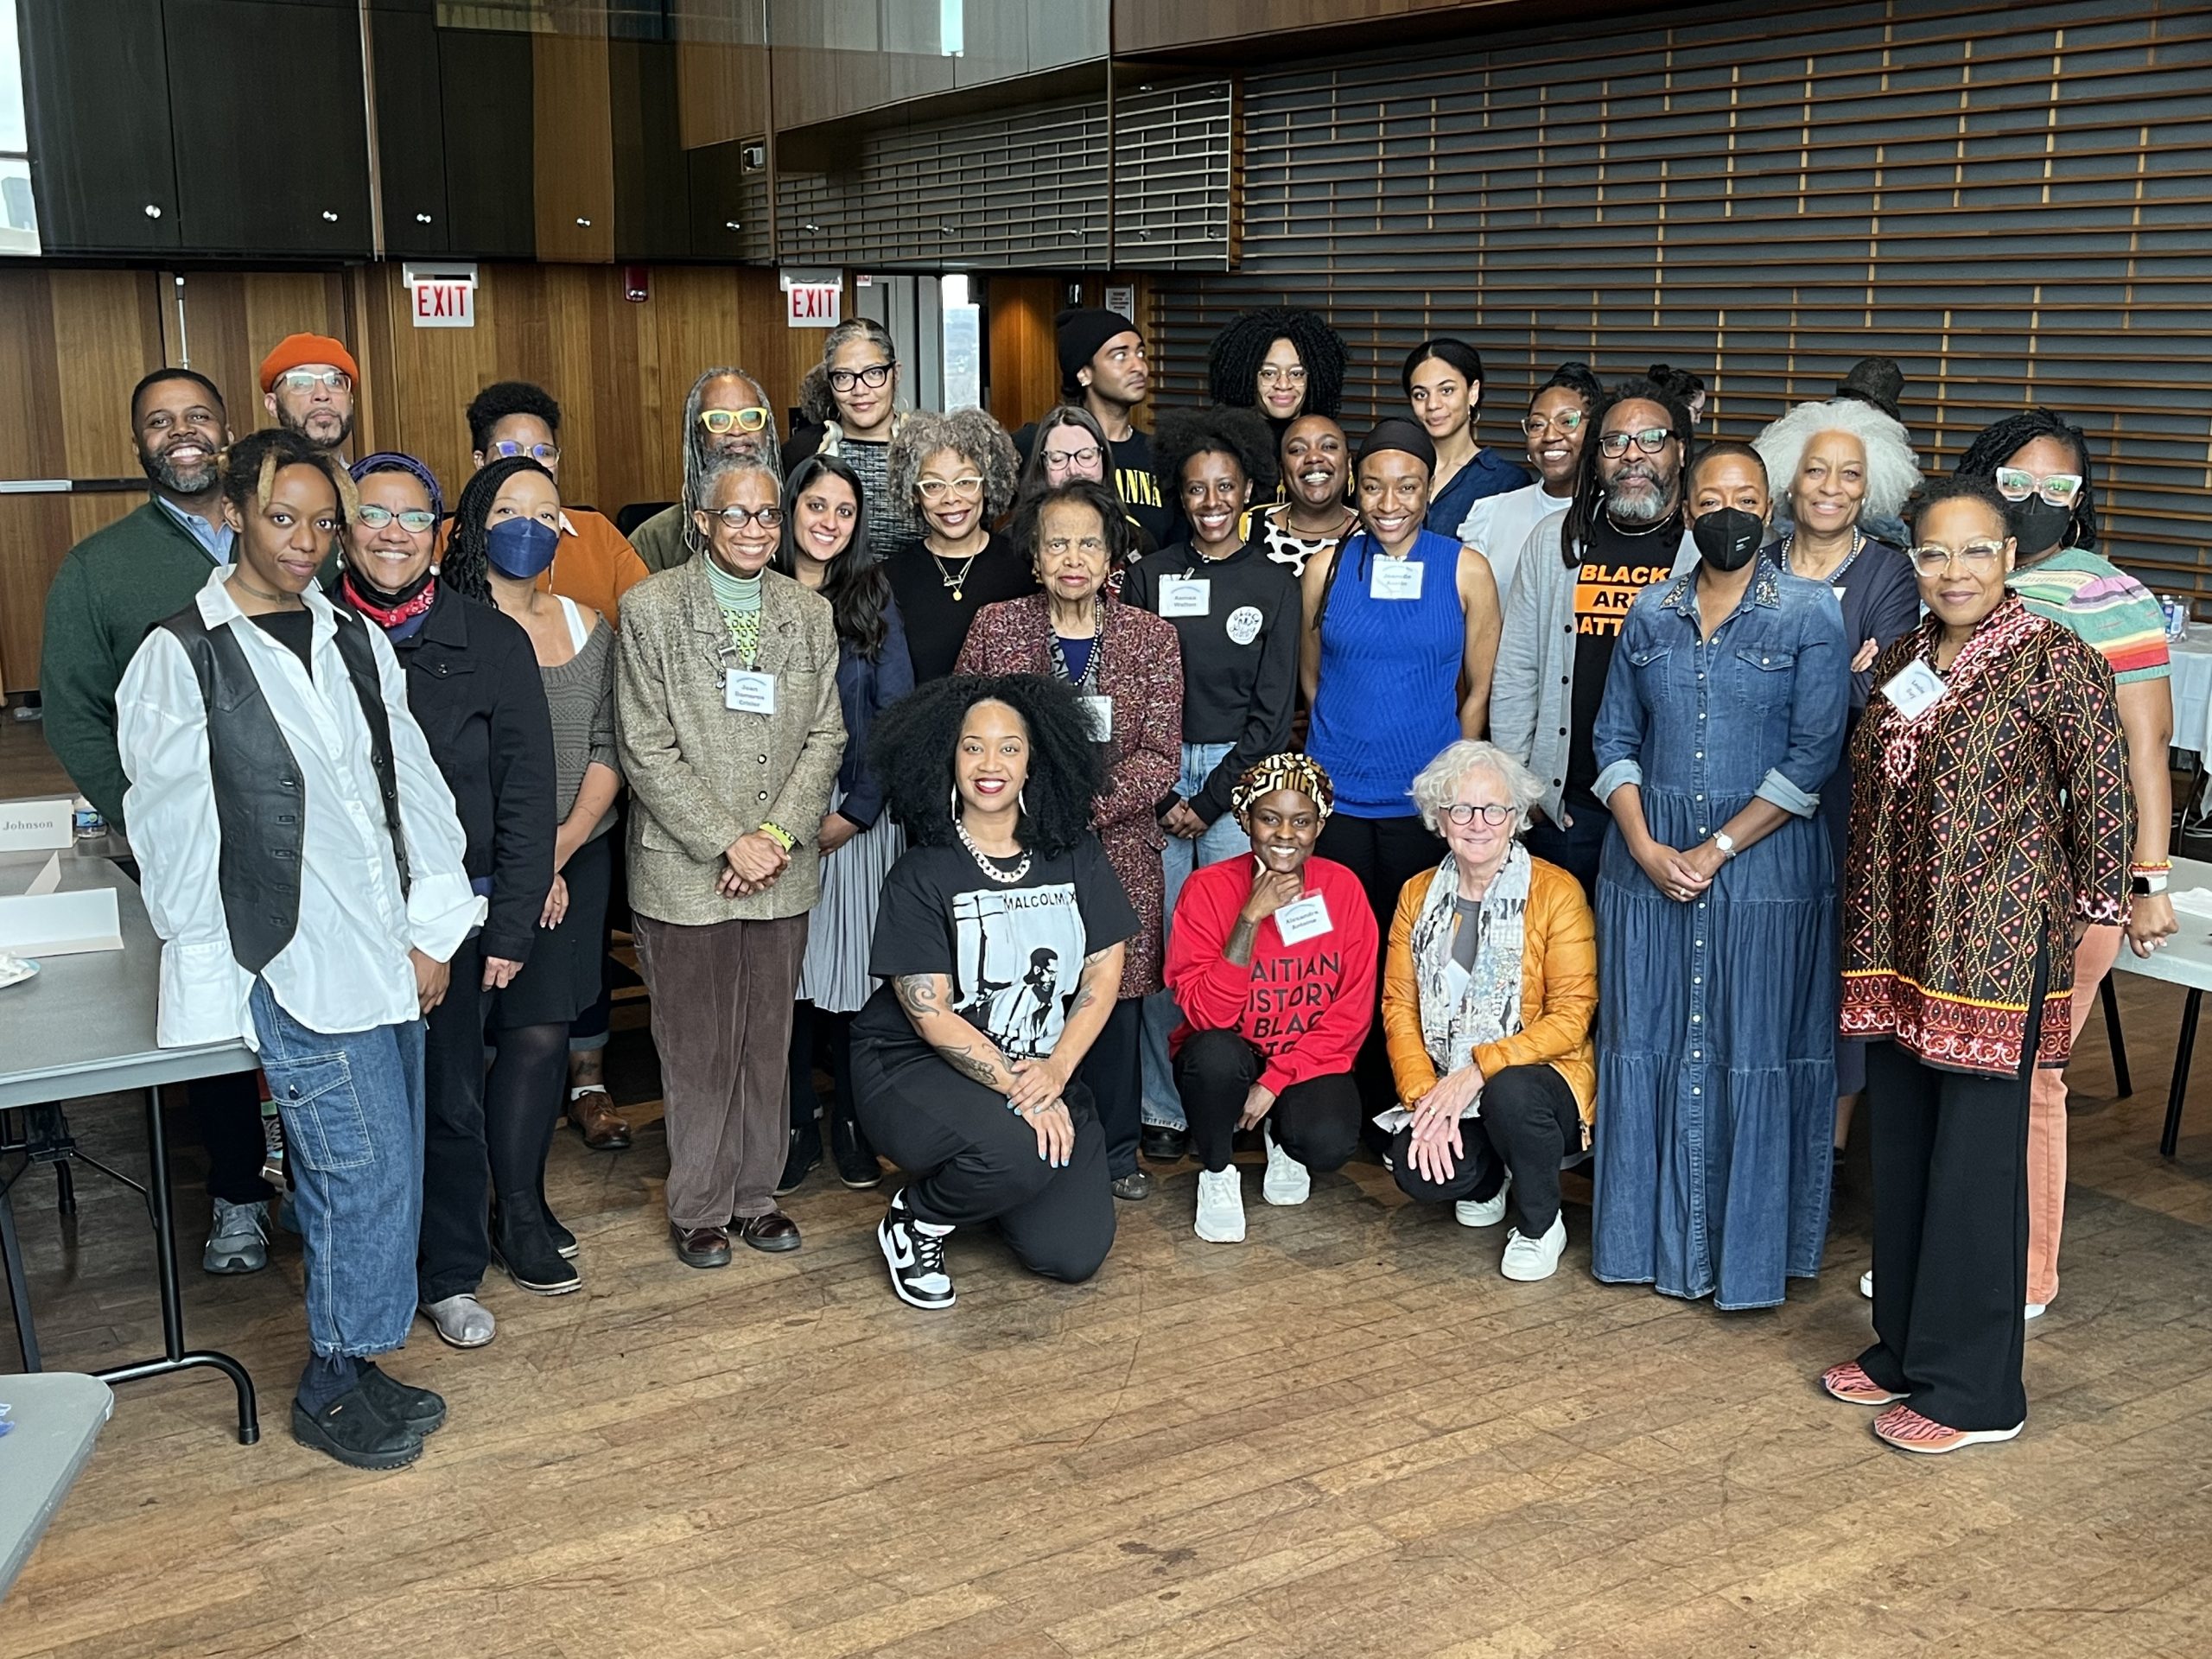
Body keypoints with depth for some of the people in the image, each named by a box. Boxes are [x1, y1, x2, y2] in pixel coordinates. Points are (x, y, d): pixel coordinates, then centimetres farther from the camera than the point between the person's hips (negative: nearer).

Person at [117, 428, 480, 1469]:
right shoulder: (181, 657, -5)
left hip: (388, 955, 6)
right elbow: (174, 833, -6)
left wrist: (433, 930, 5)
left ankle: (352, 1363, 26)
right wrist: (212, 992, -7)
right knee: (367, 1174, -6)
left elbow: (411, 783, 11)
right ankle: (332, 1391, 13)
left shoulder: (354, 642, 11)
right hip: (295, 967, -6)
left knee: (381, 1175, 10)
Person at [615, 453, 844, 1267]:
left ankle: (757, 1194, 25)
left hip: (782, 869, 3)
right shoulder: (652, 607, -3)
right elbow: (646, 748, -8)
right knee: (696, 1047, 4)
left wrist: (776, 835, -8)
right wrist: (727, 843, -13)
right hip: (685, 867, -3)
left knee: (768, 1041, 11)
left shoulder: (811, 612, 9)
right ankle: (699, 1208, 18)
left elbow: (825, 739, 6)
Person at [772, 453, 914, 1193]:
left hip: (859, 815, 0)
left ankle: (852, 1124, 17)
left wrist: (852, 812, -8)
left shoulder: (873, 599, 4)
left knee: (852, 967, 3)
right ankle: (793, 1126, 17)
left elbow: (897, 716, 0)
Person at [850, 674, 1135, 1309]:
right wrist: (1015, 1087, -22)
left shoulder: (1075, 855, 2)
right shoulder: (923, 873, -9)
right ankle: (913, 1221, -2)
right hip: (919, 1068, -4)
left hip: (1044, 1073, 4)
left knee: (1073, 1253, -6)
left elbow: (1104, 971, 0)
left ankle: (977, 1182, 25)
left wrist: (1056, 1070, -15)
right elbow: (930, 1015, -13)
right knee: (1015, 1152, -35)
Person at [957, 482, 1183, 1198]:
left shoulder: (1152, 638, 3)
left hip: (1117, 851, 1)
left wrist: (1089, 804, -16)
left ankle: (1116, 1150, 25)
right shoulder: (995, 627, 2)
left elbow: (1161, 756, -3)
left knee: (1114, 999, 7)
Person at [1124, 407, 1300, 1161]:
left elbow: (1272, 710, 1)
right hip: (1156, 776, 1)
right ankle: (1162, 1108, 7)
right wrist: (1161, 797, -6)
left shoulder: (1274, 586, 5)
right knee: (1160, 940, -2)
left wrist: (1209, 801, -5)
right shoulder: (1148, 577, 8)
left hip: (1238, 776, -1)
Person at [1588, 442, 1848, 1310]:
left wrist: (1718, 849, -13)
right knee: (1646, 1047, 8)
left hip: (1764, 860, -3)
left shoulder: (1811, 613, -4)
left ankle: (1748, 1249, 16)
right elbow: (1614, 738, 7)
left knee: (1753, 1054, 3)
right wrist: (1645, 845, -7)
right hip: (1648, 858, 4)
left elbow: (1813, 755, -9)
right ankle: (1653, 1237, 22)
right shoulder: (1651, 613, 7)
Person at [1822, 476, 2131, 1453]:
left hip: (1999, 947, -7)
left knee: (1974, 1160, 0)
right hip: (1896, 940, 7)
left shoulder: (2055, 660, -11)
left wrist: (2095, 906, -2)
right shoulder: (1900, 659, 10)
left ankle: (1973, 1390, 12)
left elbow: (2102, 793, -8)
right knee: (1899, 1149, 13)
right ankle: (1905, 1350, 28)